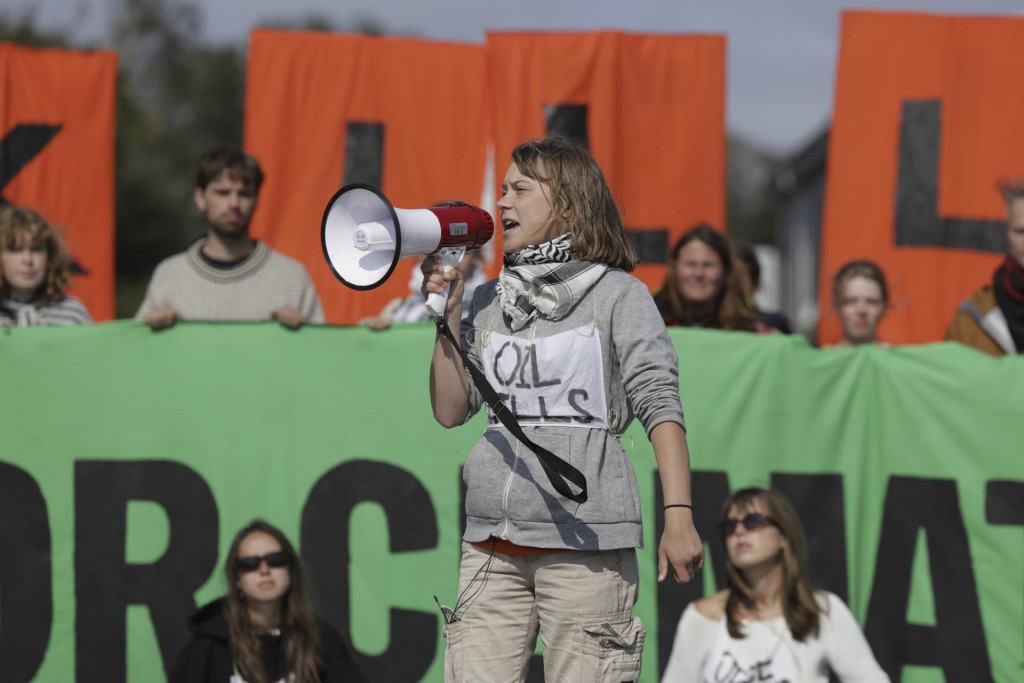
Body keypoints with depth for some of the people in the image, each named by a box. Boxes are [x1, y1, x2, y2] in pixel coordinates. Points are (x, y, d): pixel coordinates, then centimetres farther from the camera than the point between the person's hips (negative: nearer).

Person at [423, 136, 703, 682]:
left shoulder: (618, 295, 1)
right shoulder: (489, 302, 15)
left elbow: (659, 406, -5)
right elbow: (450, 411, 14)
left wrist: (679, 516, -14)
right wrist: (448, 315, 6)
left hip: (586, 545, -5)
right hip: (492, 546, 5)